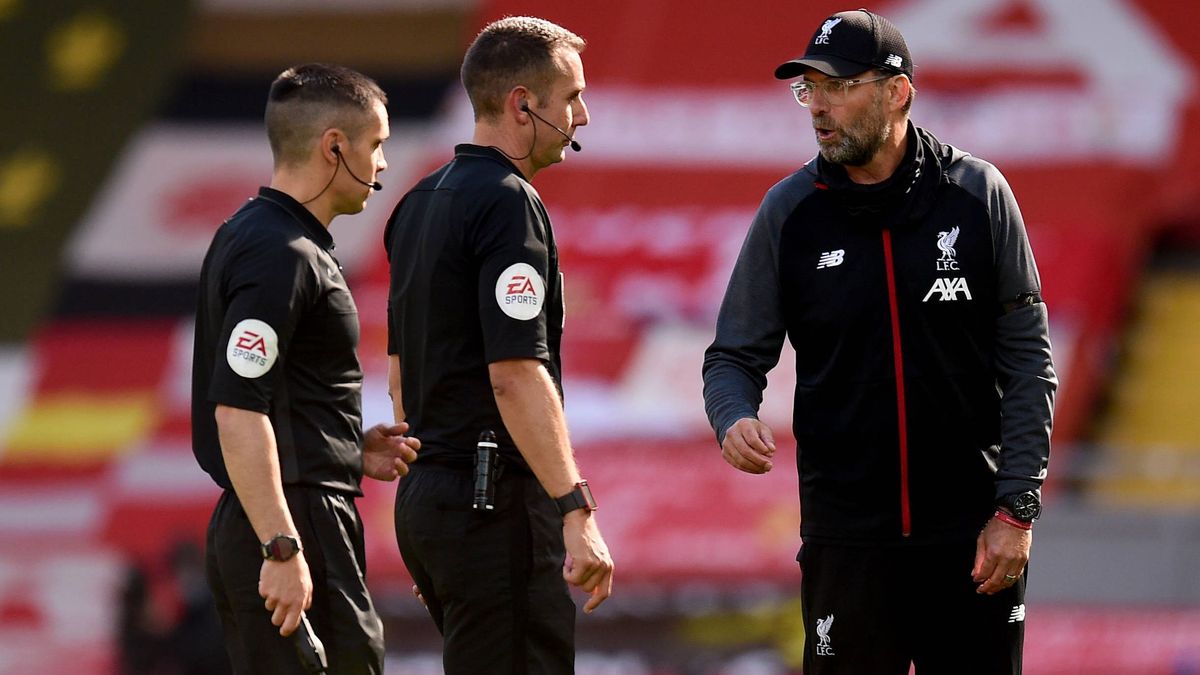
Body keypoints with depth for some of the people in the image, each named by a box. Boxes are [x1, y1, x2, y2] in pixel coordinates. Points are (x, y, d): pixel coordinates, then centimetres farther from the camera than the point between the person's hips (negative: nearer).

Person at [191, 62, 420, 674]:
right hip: (295, 525, -10)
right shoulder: (282, 256, -16)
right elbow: (238, 414, -23)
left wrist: (350, 450, 16)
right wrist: (283, 550, -25)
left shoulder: (247, 236, 16)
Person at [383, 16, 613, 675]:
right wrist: (576, 511, -23)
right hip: (499, 500, -10)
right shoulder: (508, 203, -14)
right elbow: (516, 375, -22)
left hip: (425, 497, 10)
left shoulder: (419, 204, 15)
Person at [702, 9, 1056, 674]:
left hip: (973, 533, -1)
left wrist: (1017, 509, -5)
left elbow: (1027, 362, 1)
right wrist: (734, 420, -17)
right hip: (847, 537, 1)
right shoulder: (789, 212, 2)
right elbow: (735, 355, 6)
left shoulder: (979, 195, 0)